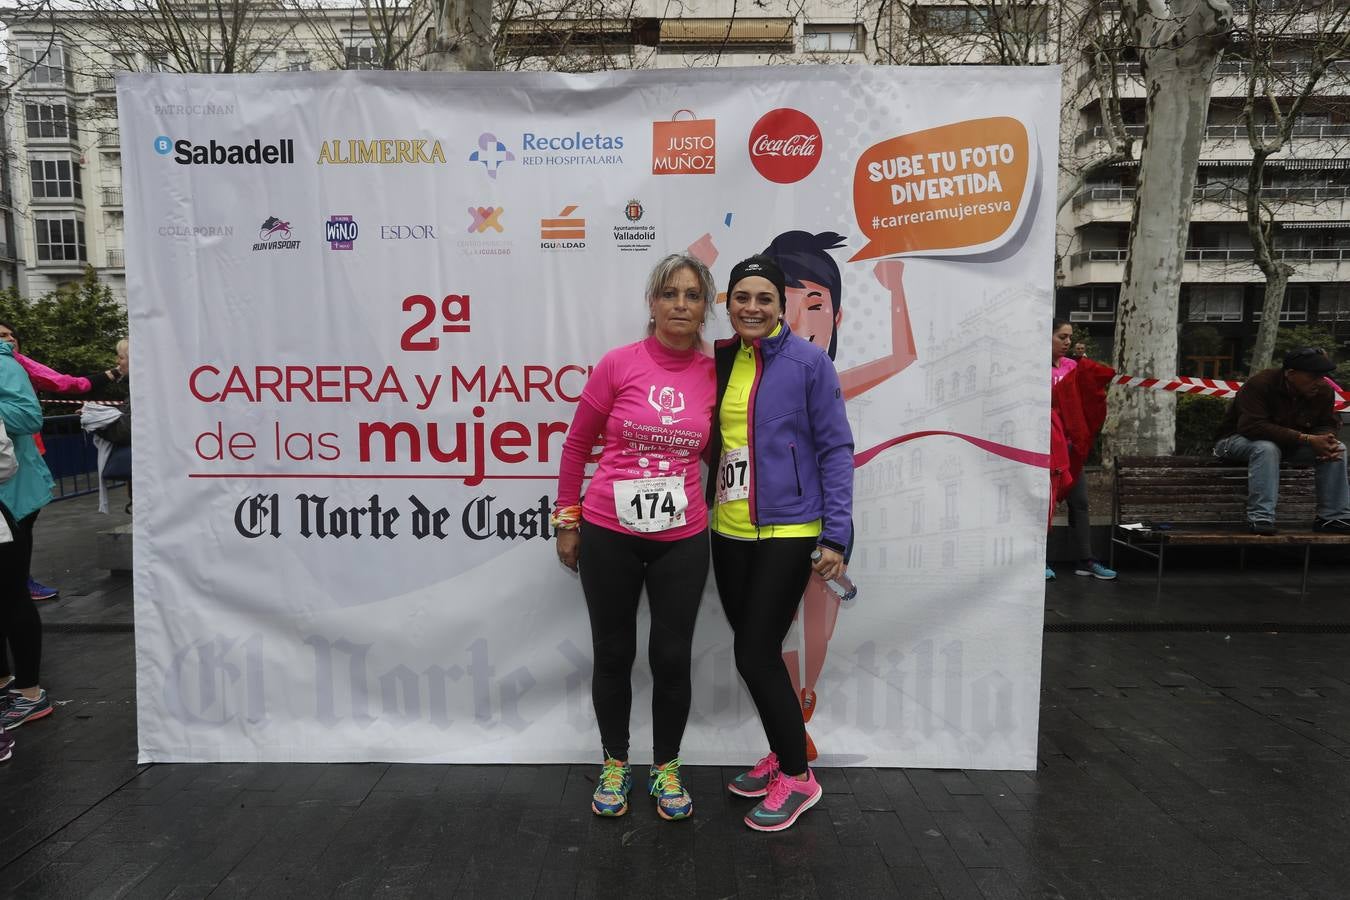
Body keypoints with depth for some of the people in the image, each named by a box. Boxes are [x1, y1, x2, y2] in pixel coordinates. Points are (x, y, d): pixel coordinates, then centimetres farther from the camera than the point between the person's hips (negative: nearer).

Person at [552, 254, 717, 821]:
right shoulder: (618, 364, -7)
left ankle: (666, 769, 32)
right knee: (613, 654, 12)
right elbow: (577, 444, 2)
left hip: (682, 540, 1)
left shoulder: (713, 373, -1)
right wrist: (567, 521, 5)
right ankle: (615, 765, 34)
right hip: (609, 535, -1)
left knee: (672, 657, 9)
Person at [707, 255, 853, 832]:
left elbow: (835, 449, -9)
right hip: (729, 532, 6)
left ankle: (798, 778, 17)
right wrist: (707, 508, 5)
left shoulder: (809, 362, -9)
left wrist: (835, 535, -12)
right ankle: (782, 755, 36)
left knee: (756, 655, -4)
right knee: (754, 653, 15)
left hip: (788, 531, -6)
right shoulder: (720, 359, 7)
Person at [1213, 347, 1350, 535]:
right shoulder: (1259, 384, -28)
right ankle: (1259, 518, -39)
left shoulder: (1324, 391, -7)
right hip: (1237, 440, -7)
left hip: (1288, 444, 7)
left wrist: (1326, 440, -24)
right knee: (1266, 448, -38)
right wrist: (1307, 439, -39)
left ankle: (1334, 517, -7)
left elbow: (1327, 424, 3)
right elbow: (1252, 426, -37)